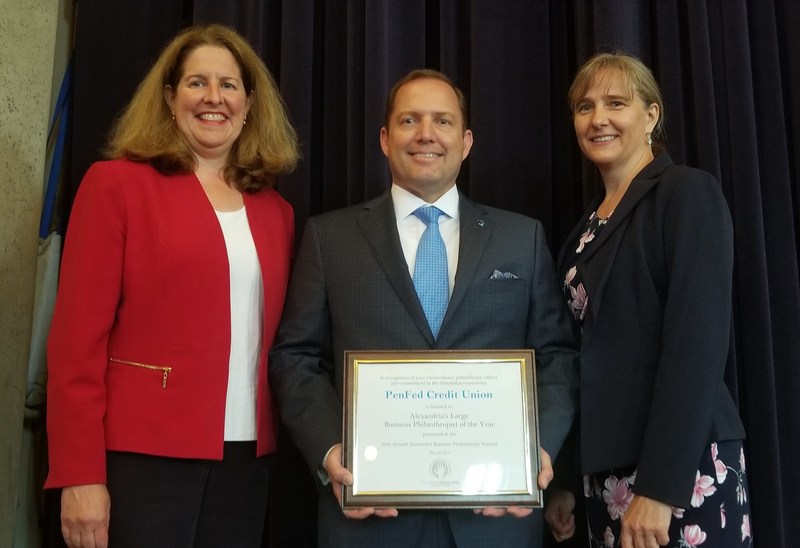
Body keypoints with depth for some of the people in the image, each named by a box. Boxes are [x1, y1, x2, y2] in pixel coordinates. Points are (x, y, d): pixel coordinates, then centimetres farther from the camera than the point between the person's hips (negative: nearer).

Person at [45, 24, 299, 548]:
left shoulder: (276, 211, 10)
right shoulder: (117, 184, -3)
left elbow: (280, 340, 11)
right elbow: (78, 336, -7)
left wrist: (290, 449, 4)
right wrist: (80, 475, -11)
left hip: (245, 457, 5)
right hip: (143, 454, -4)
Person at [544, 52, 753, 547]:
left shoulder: (688, 192, -8)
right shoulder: (589, 226, 13)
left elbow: (698, 340, -18)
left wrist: (659, 487, -22)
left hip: (682, 468, -7)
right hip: (607, 467, 7)